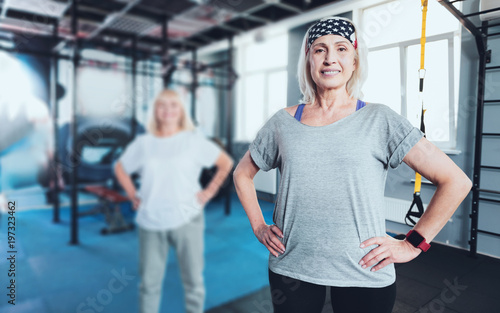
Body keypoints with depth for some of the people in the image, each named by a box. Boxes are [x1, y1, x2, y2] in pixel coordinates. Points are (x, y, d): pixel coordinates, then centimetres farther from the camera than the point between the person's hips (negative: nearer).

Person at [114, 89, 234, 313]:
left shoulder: (194, 140, -1)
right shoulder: (143, 143, 4)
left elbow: (226, 163, 5)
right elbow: (120, 168, 19)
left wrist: (210, 191, -1)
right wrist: (132, 195, 8)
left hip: (186, 220, -1)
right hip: (150, 222, 2)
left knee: (193, 281, 9)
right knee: (149, 283, 13)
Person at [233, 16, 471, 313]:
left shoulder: (379, 119, -5)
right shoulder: (283, 122, 1)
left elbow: (456, 181, -4)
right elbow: (242, 174, 14)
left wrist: (413, 244, -6)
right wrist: (259, 227, 5)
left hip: (364, 275, -1)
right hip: (291, 269, 2)